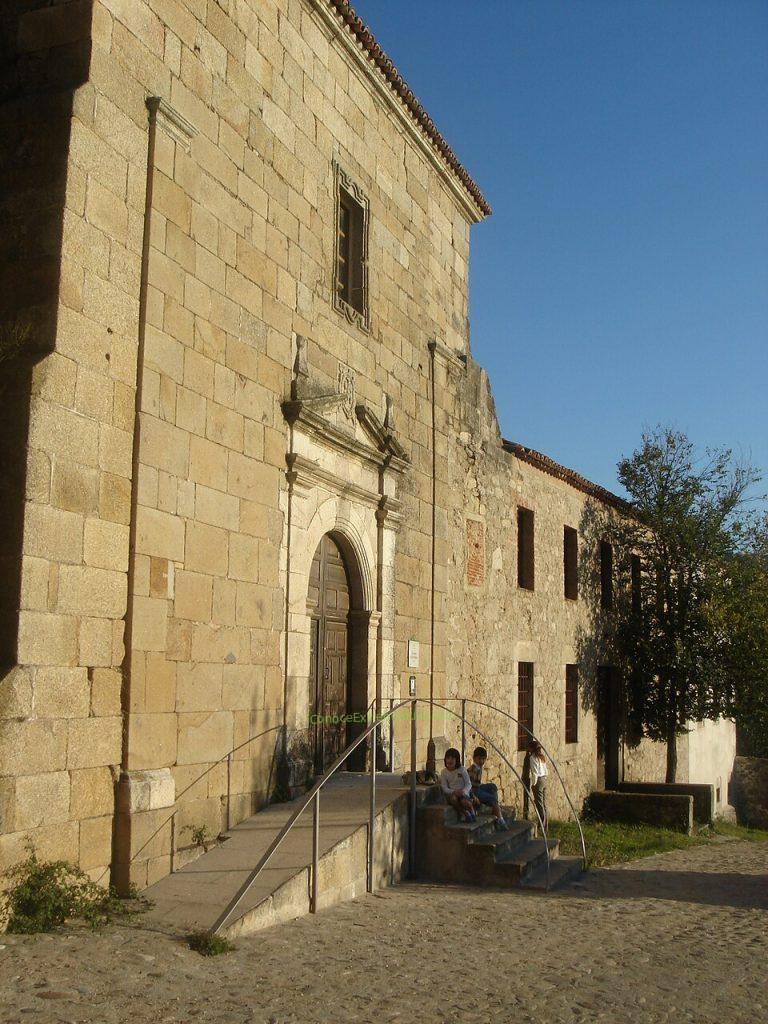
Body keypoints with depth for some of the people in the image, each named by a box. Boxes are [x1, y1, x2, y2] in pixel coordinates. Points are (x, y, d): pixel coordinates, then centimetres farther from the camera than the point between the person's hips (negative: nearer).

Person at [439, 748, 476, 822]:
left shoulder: (462, 769, -3)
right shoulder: (444, 772, 1)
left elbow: (468, 784, -3)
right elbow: (444, 788, -2)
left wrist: (463, 791, -23)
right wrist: (453, 792, -21)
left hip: (463, 792, -1)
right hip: (451, 793, 1)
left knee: (464, 801, -35)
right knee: (453, 798, -36)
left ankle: (472, 811, -4)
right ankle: (464, 813, -16)